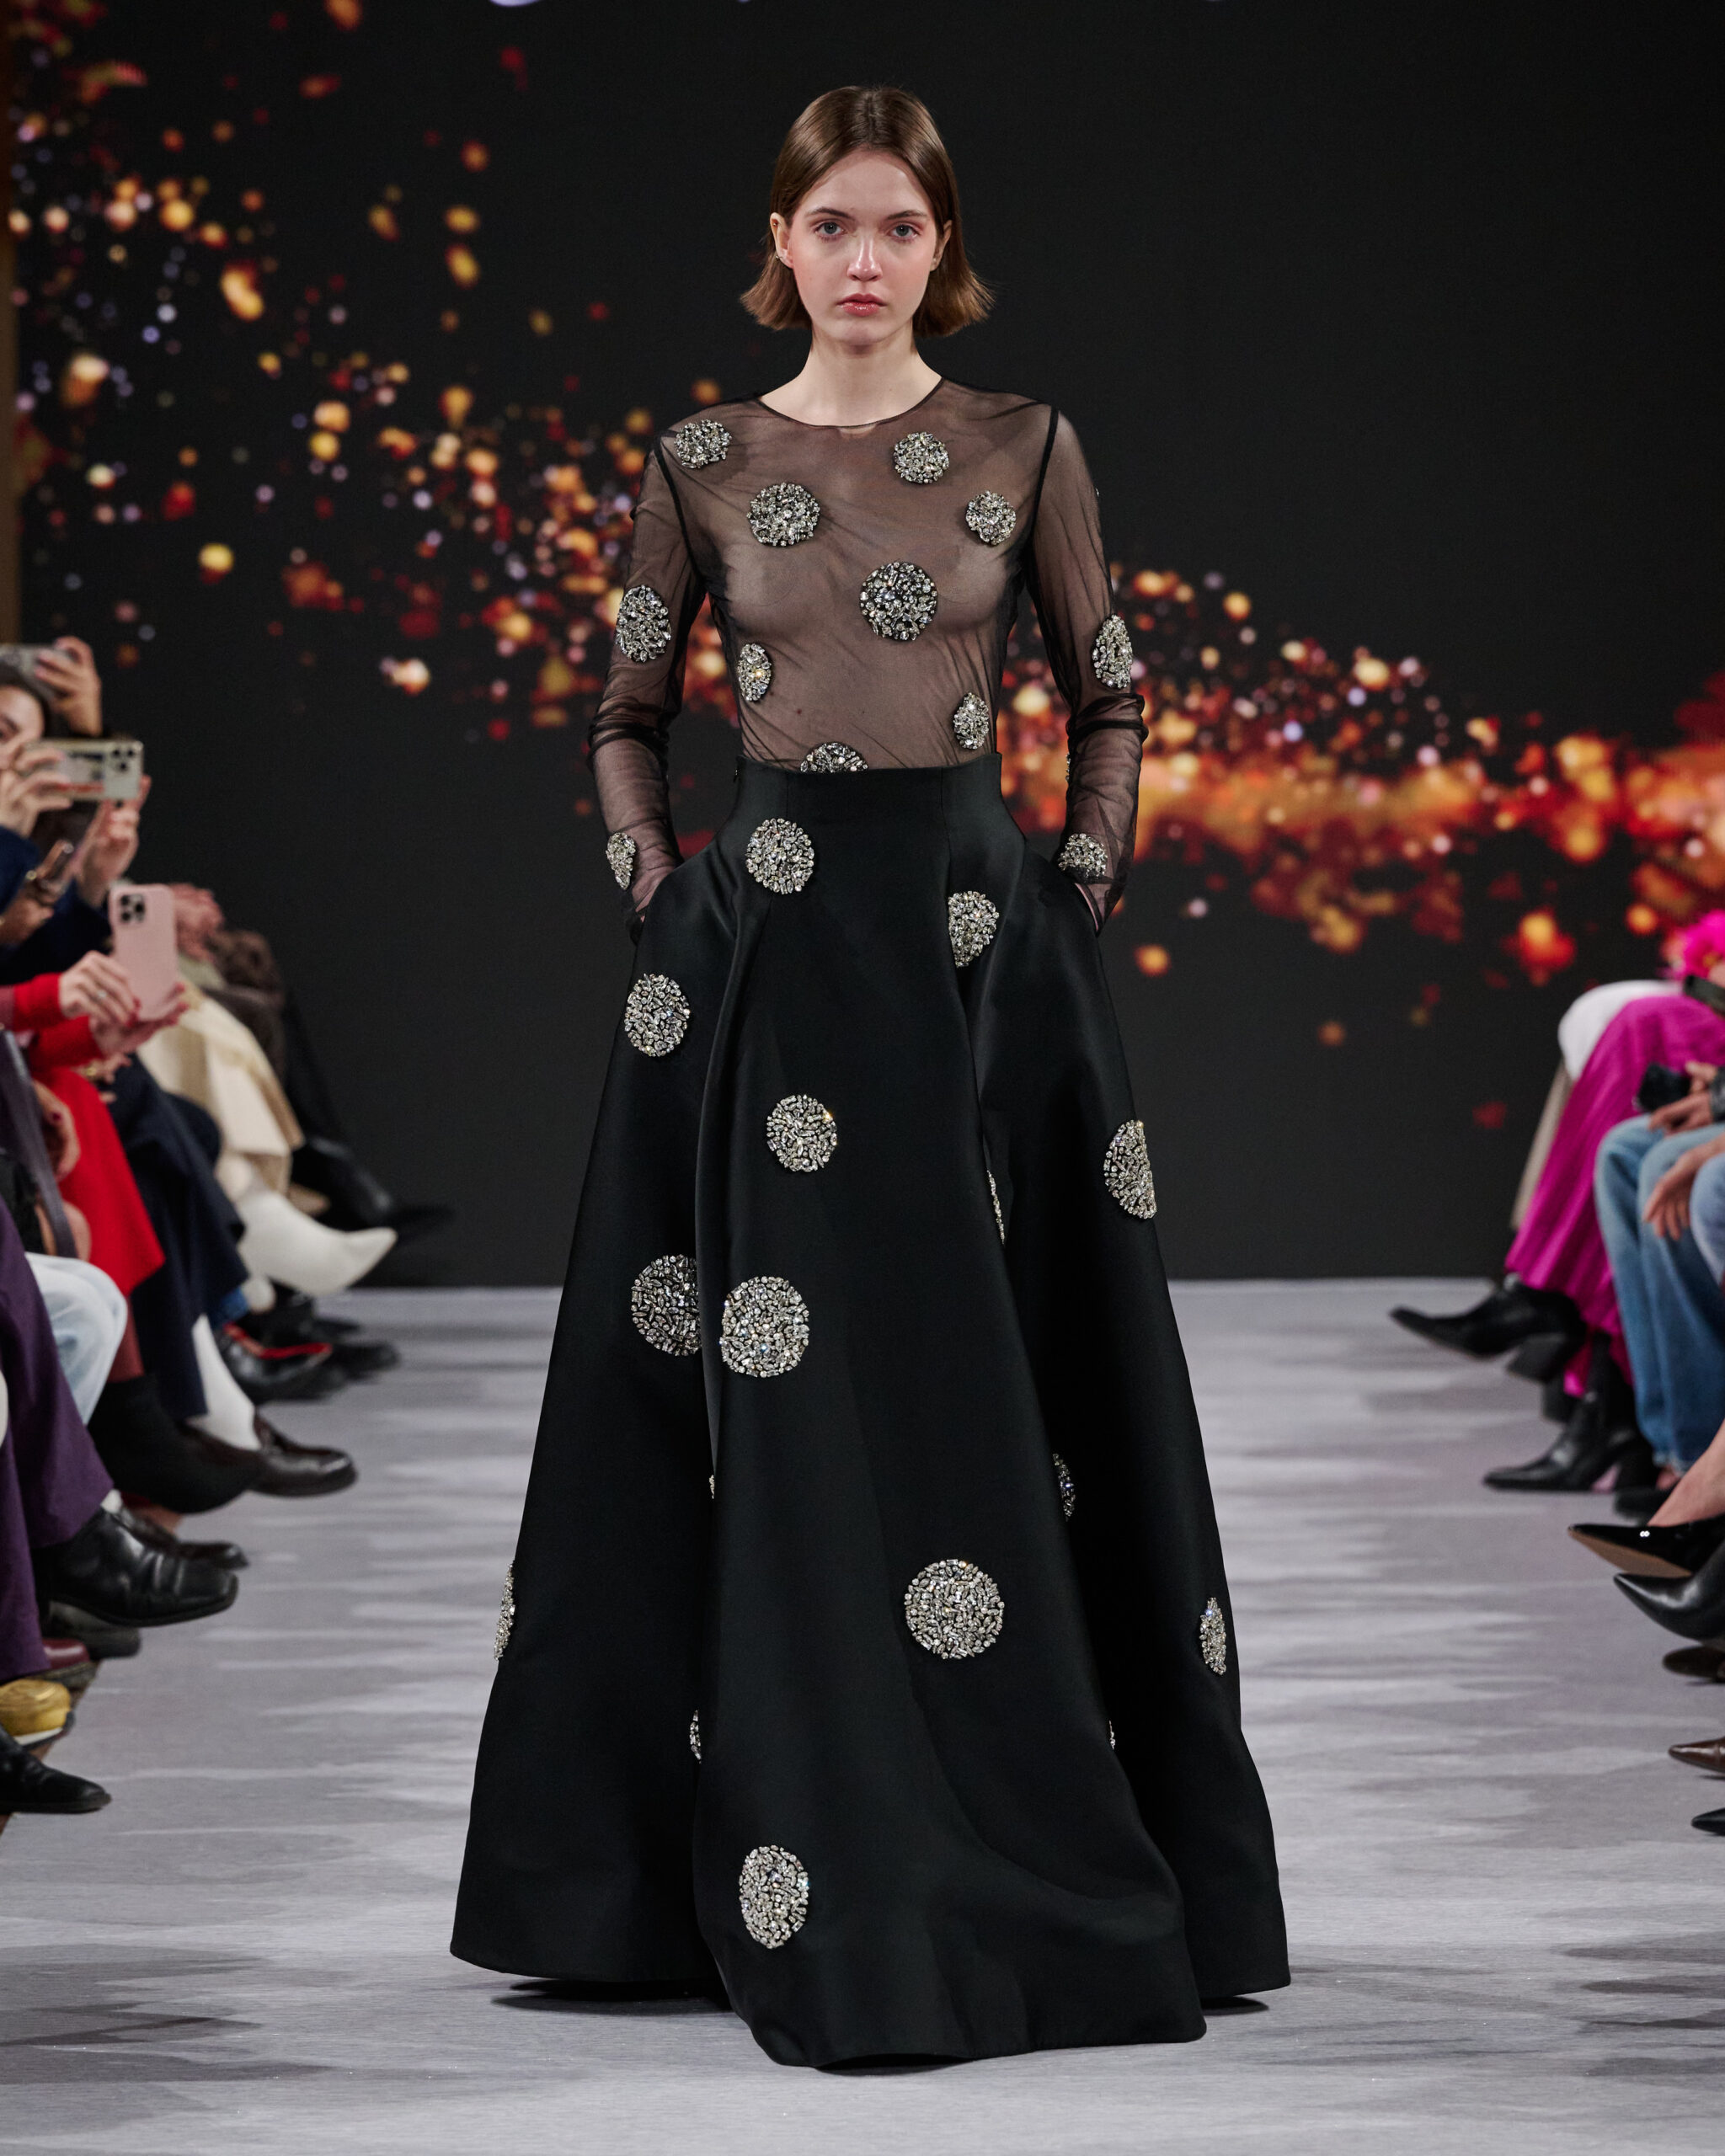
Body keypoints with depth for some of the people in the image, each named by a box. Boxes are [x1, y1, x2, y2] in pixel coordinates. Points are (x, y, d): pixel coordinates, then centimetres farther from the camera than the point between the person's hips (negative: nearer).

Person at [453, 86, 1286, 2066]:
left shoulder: (1024, 451, 5)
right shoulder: (704, 465, 5)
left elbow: (1107, 698, 12)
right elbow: (627, 717, 13)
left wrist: (1083, 886, 2)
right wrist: (656, 891, 1)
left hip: (976, 941, 0)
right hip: (767, 955, 0)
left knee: (979, 1402, 0)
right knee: (780, 1415, 0)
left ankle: (1013, 1885, 10)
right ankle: (813, 1898, 7)